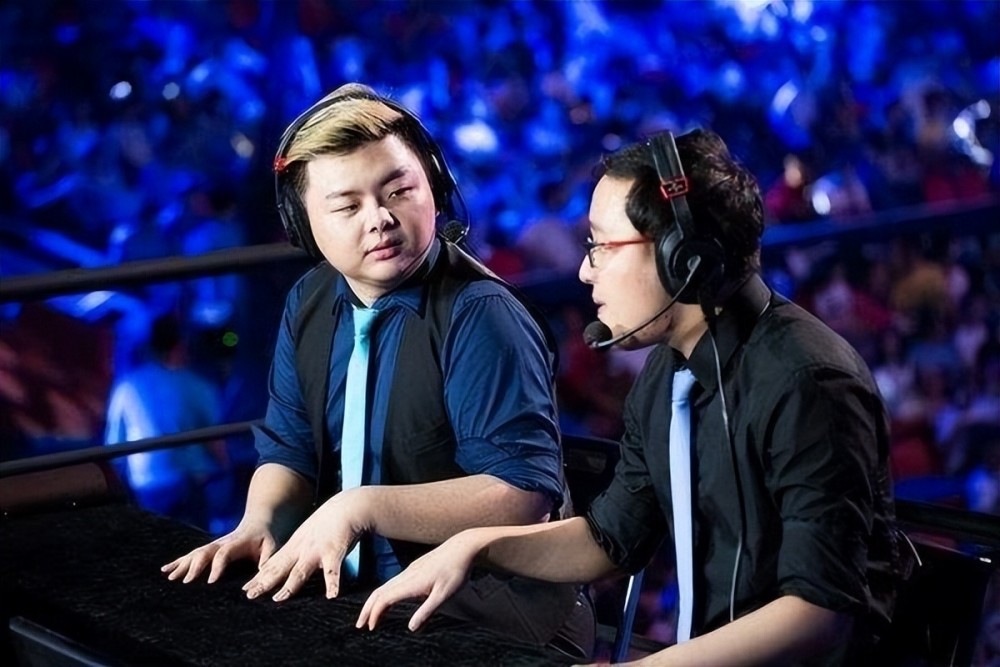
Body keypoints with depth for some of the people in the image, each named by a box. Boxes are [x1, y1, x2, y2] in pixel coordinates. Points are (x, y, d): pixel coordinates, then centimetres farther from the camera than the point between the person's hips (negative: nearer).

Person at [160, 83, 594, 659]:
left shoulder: (479, 317, -18)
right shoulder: (310, 304, 6)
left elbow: (524, 492, -24)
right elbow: (290, 448, 13)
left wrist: (362, 507, -28)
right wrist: (259, 523, -9)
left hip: (488, 621, -7)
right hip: (365, 594, 7)